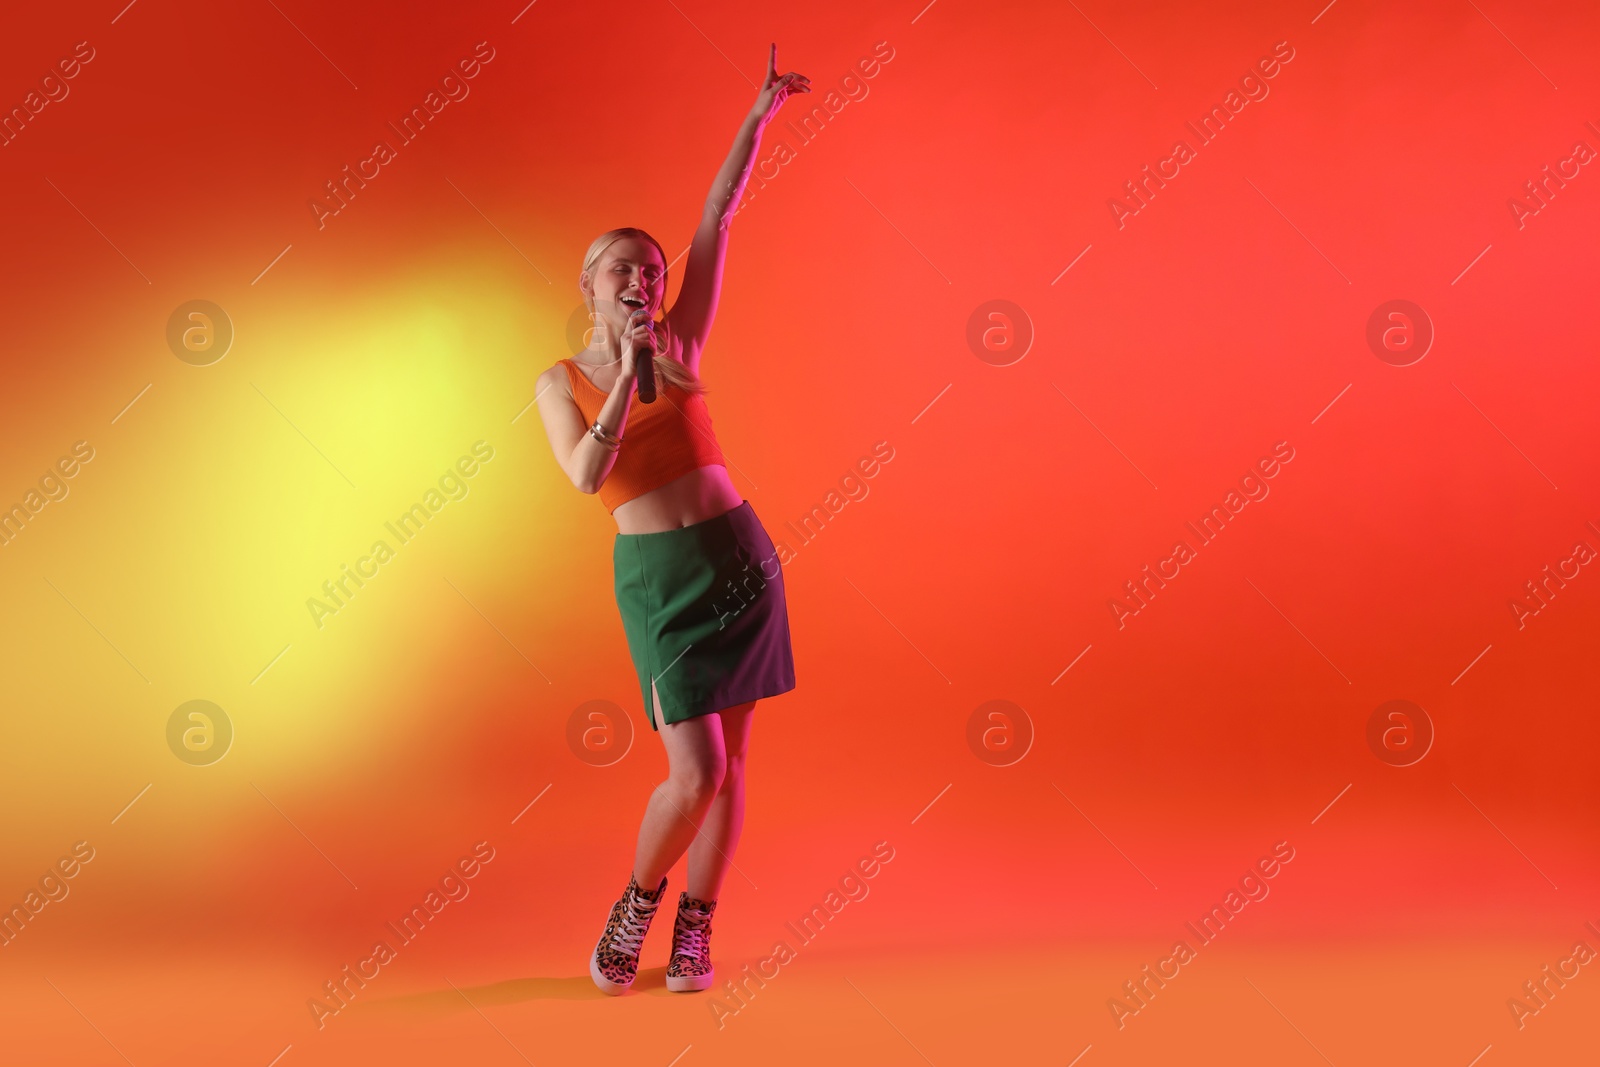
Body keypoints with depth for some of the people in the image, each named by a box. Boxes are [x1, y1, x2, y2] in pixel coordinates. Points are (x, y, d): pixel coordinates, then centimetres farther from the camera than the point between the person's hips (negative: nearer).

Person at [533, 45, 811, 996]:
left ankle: (695, 929, 21)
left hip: (741, 558, 3)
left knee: (731, 758, 5)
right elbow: (589, 475, -17)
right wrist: (630, 375, -18)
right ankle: (639, 901, 19)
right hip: (657, 578, -3)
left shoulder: (682, 341, 5)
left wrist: (761, 113, 0)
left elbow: (719, 219, 1)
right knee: (696, 775, -10)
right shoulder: (561, 384, 1)